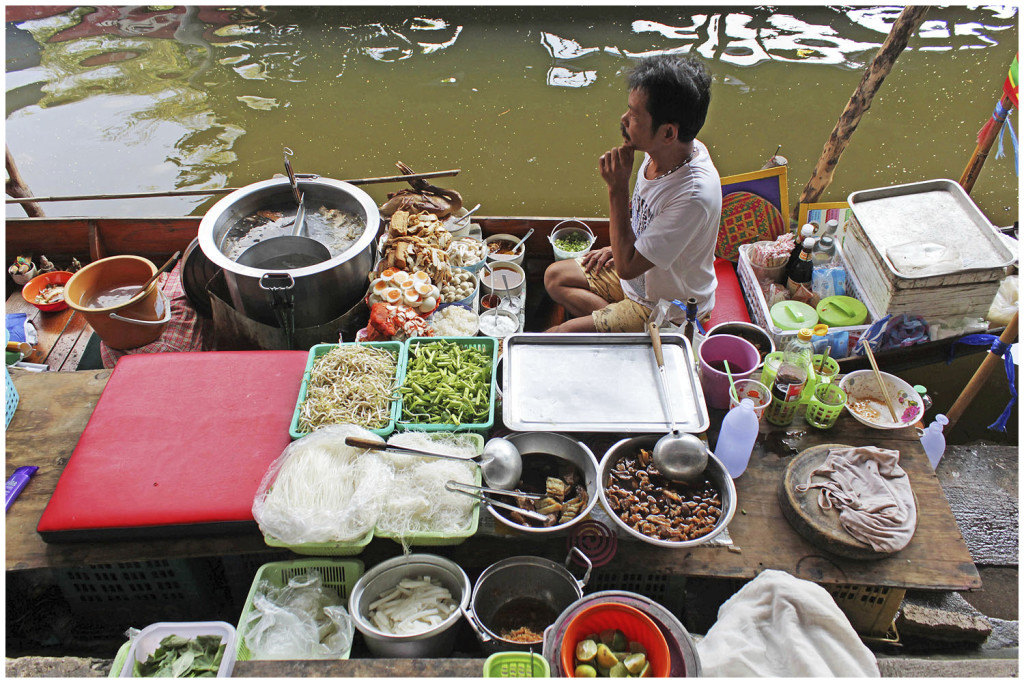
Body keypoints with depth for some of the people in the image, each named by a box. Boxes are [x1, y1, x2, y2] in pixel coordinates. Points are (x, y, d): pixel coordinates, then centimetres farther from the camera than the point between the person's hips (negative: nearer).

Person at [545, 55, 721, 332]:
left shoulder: (695, 194, -38)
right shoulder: (664, 152, -12)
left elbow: (627, 267, -32)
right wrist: (618, 247, 5)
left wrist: (618, 187, -32)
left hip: (669, 310, -8)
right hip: (641, 272, 8)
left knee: (556, 336, -12)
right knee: (555, 277, 13)